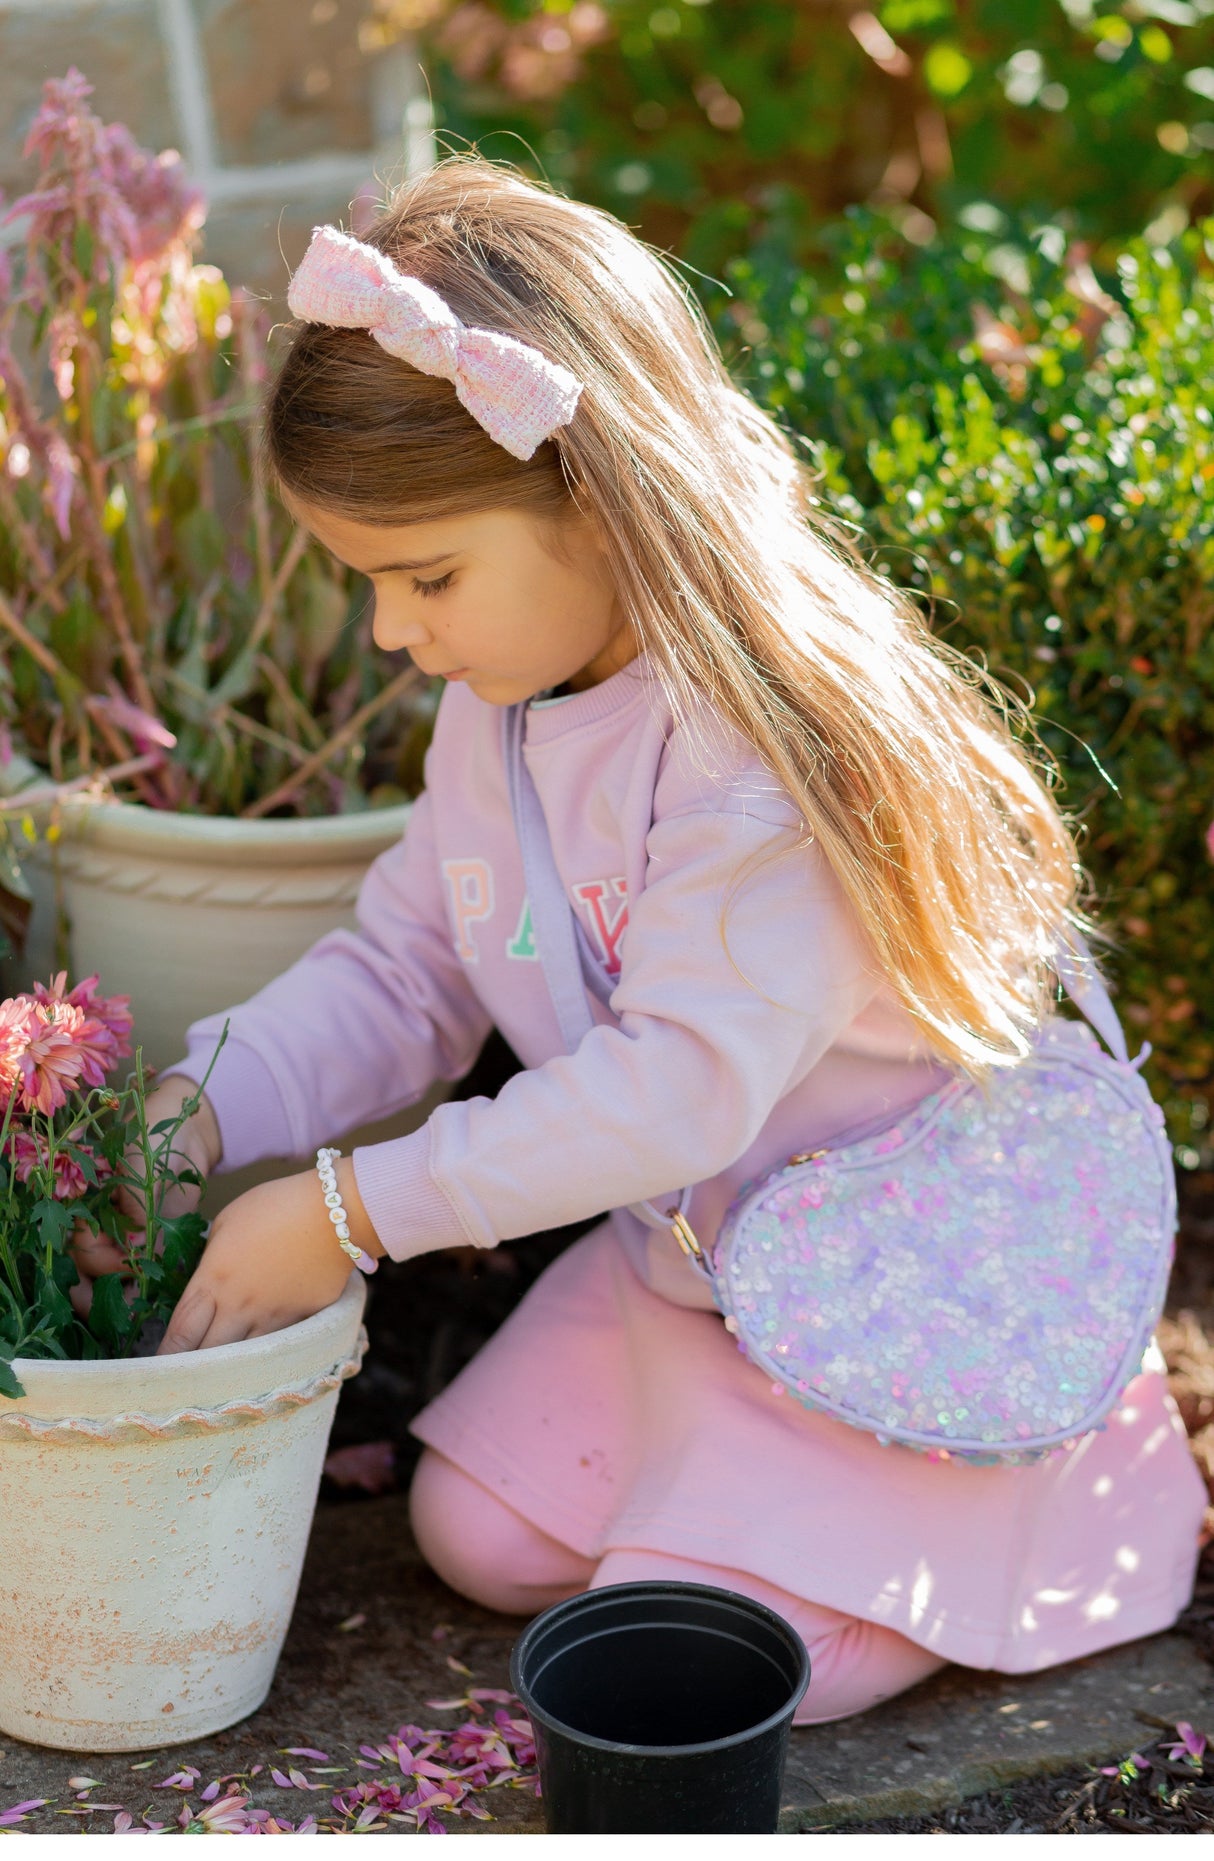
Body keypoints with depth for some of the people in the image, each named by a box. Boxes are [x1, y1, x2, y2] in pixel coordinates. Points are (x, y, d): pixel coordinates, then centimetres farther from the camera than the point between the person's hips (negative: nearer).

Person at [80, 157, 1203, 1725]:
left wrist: (353, 1211, -29)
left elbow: (682, 1083, -33)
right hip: (676, 1248, 9)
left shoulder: (766, 741, -30)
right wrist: (210, 1103, -12)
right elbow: (402, 971, 6)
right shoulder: (495, 708, -2)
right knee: (480, 1534, 7)